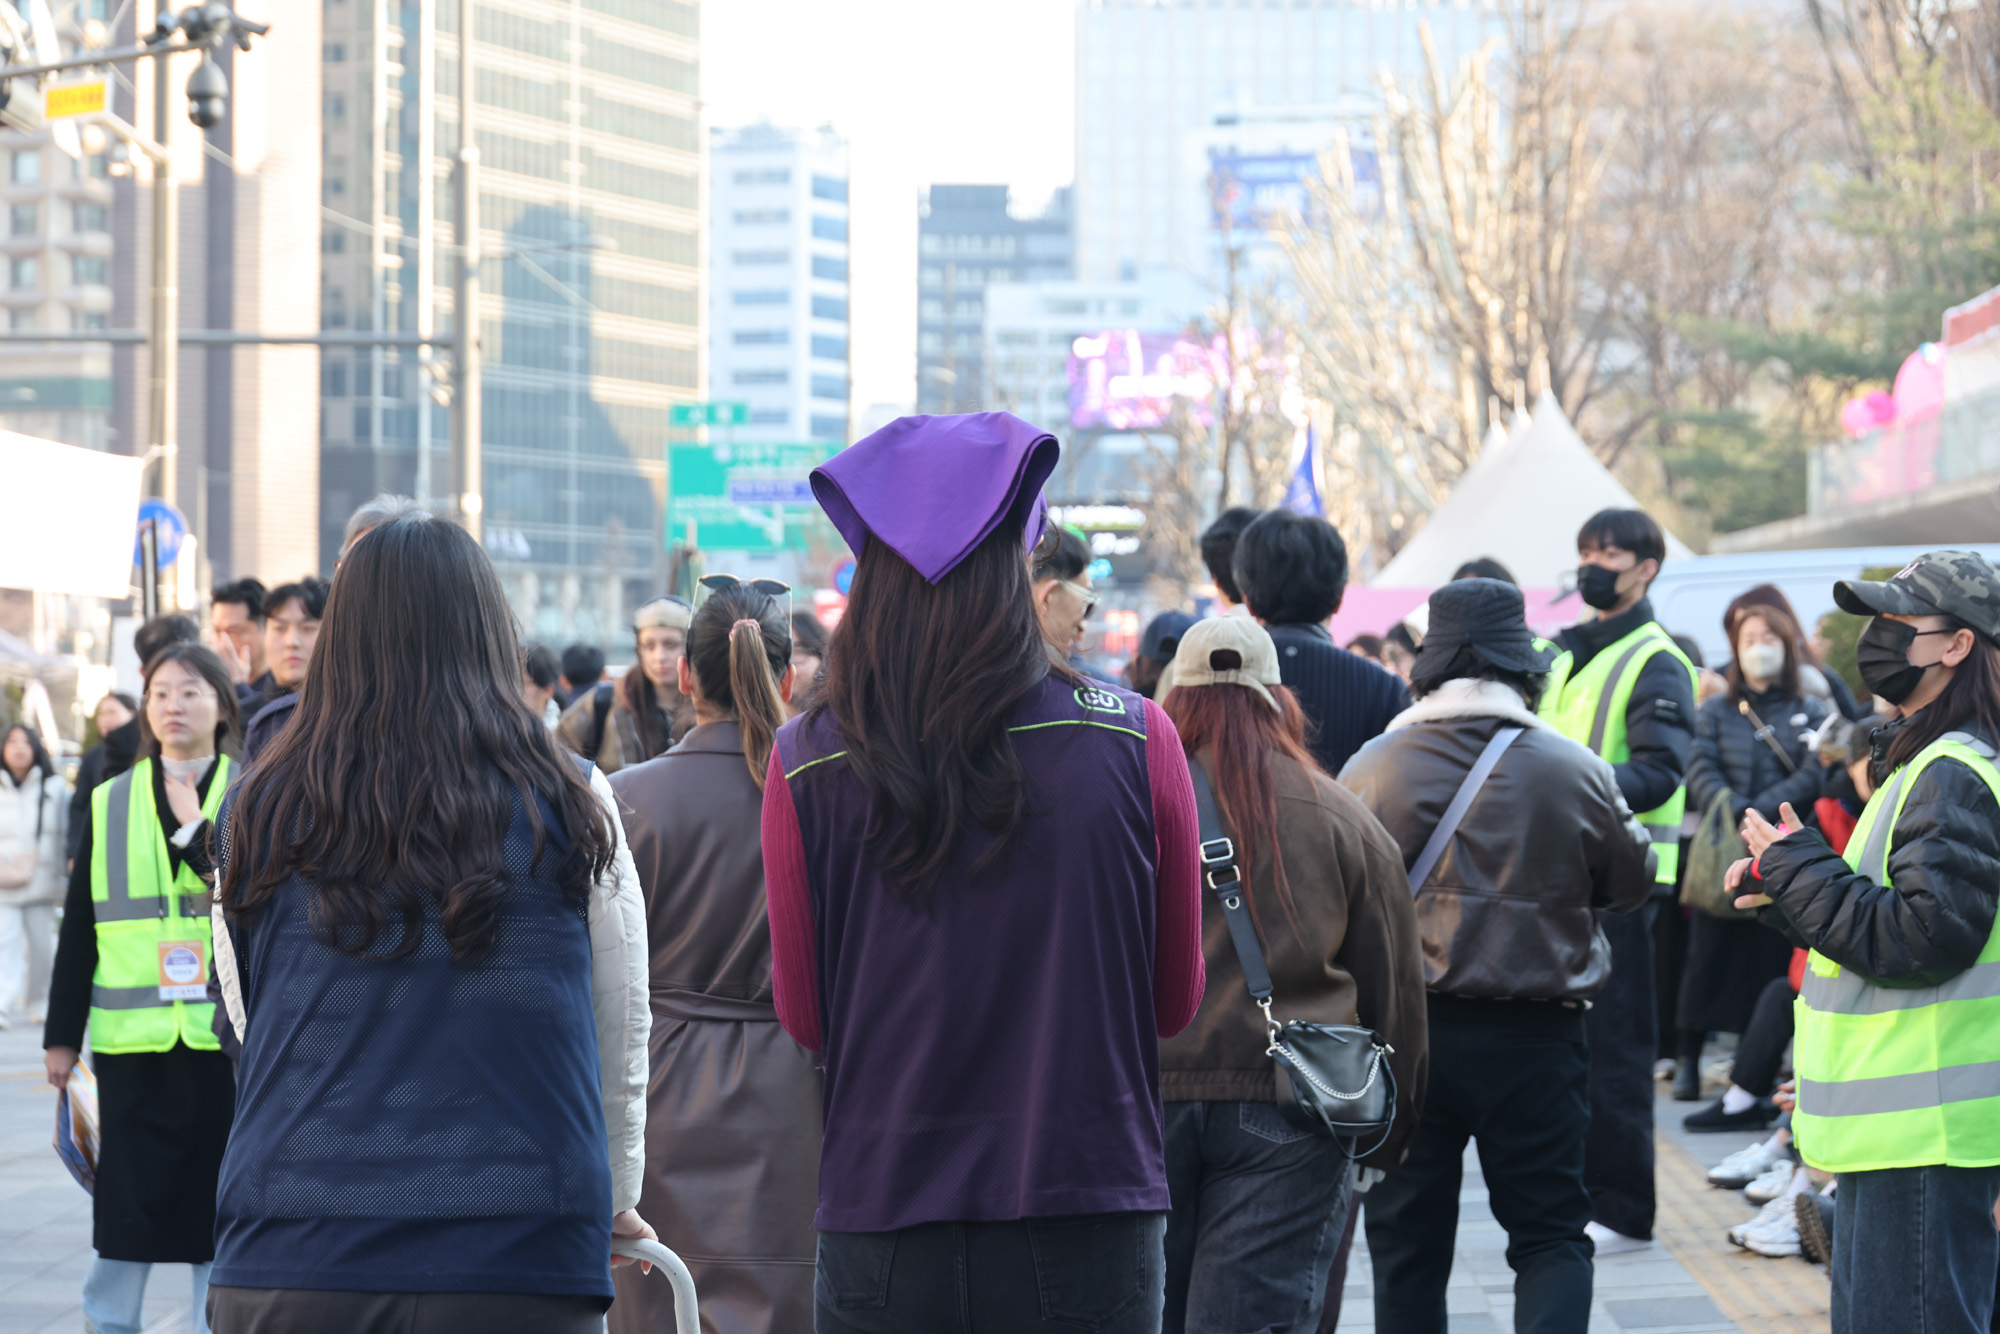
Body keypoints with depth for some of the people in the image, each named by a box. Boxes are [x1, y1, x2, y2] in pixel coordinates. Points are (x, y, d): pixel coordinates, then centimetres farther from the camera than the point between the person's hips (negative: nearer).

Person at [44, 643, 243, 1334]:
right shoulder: (111, 802, 8)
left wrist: (197, 830, -15)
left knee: (219, 1196, 4)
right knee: (128, 1196, 3)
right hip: (132, 1036, 1)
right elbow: (79, 930, 8)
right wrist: (62, 1034, 5)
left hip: (225, 1035, -1)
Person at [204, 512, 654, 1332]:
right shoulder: (571, 810, 0)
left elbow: (247, 1032, 13)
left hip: (287, 1265, 1)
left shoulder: (257, 817, 2)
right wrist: (612, 1201, 27)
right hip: (521, 1263, -1)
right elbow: (622, 1042, 9)